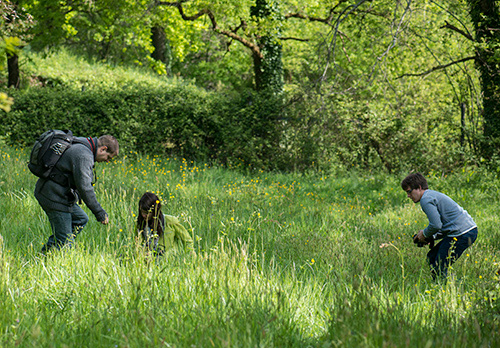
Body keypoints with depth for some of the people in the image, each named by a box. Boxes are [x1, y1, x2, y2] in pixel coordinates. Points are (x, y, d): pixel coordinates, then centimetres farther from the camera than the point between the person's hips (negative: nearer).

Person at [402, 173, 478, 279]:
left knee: (439, 268, -7)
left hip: (461, 234, -11)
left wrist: (424, 234, 0)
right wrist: (432, 237, 14)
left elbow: (436, 225, -19)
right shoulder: (434, 195, 23)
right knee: (432, 257, 18)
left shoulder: (426, 199, -9)